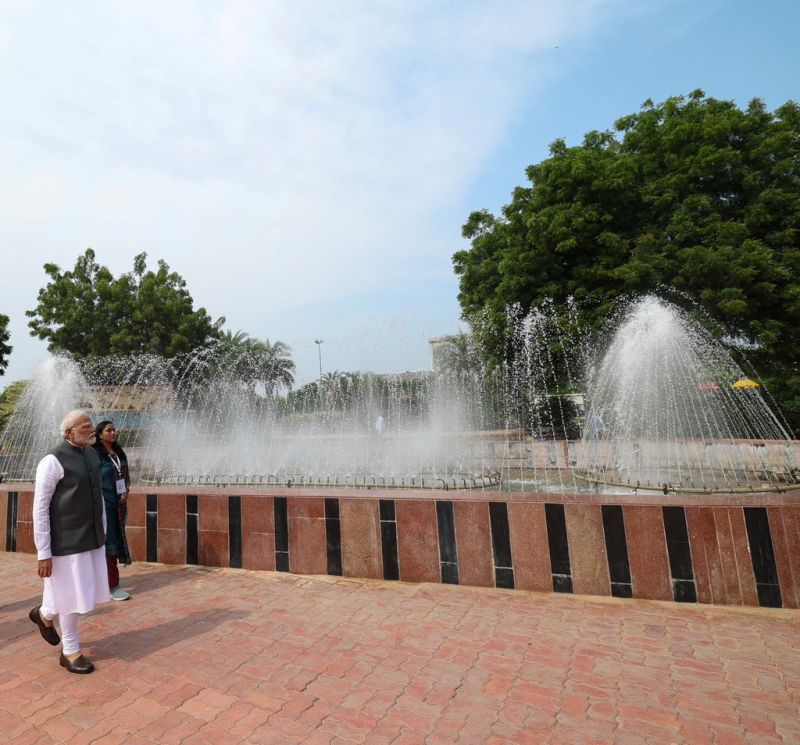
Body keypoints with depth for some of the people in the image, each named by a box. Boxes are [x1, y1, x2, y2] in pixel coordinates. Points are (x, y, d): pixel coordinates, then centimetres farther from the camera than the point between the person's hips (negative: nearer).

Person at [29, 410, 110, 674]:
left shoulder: (91, 454, 5)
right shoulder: (53, 461, -19)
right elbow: (40, 509, -16)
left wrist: (103, 532, 16)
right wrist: (43, 554, -14)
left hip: (91, 538, 7)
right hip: (66, 541, -7)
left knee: (87, 590, 17)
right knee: (73, 595, 6)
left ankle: (44, 615, 46)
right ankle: (70, 651, 29)